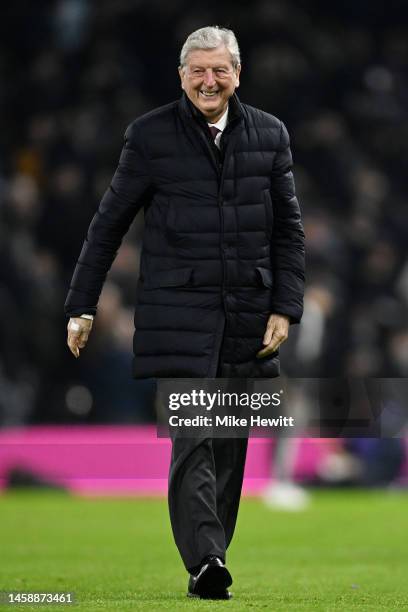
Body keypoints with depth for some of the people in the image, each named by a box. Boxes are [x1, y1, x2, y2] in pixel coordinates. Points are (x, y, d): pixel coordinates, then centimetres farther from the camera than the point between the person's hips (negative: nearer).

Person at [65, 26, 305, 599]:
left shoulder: (269, 135, 9)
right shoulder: (150, 135, 0)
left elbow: (289, 229, 13)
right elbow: (109, 223, 6)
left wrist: (286, 308, 4)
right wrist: (82, 306, 5)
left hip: (247, 317, 4)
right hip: (178, 313, -3)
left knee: (230, 445, 7)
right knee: (192, 437, -14)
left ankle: (211, 556, 17)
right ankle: (205, 561, -22)